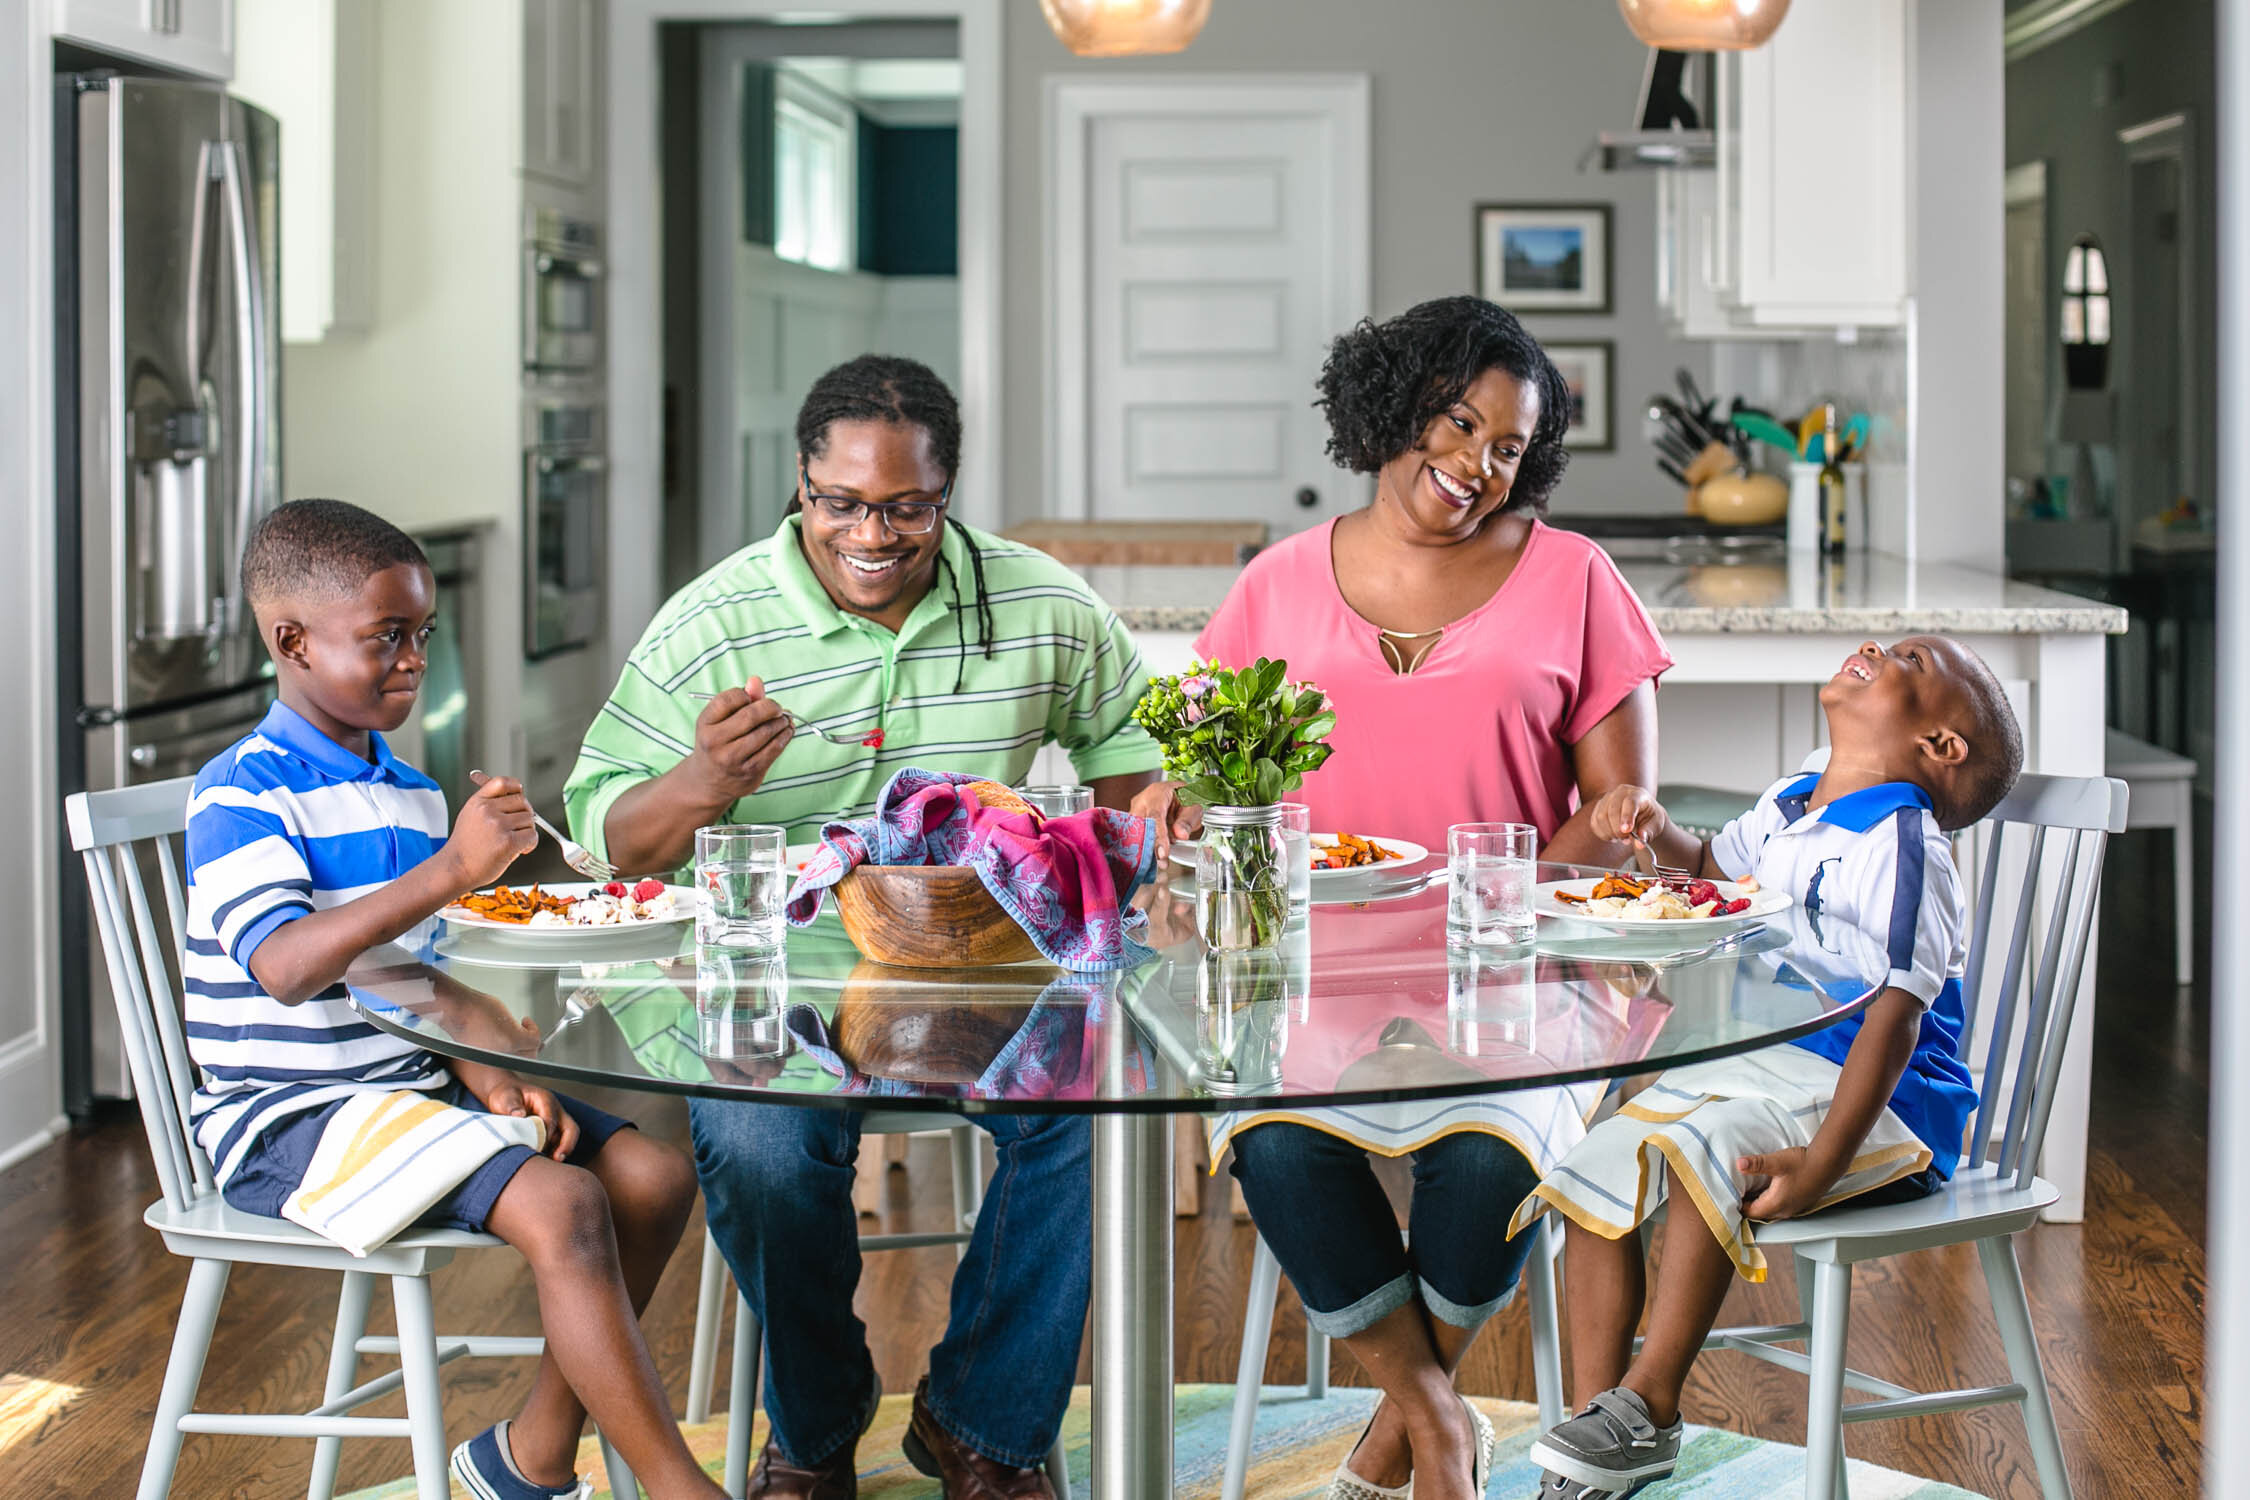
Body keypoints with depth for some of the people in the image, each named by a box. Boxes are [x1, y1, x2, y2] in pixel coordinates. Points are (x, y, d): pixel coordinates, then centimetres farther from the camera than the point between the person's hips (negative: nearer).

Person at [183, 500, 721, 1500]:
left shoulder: (410, 794, 13)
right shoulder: (242, 796, -14)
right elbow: (283, 966, -31)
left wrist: (493, 1078, -2)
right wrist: (451, 870, -36)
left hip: (412, 1080, 9)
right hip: (288, 1116, -9)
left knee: (653, 1173, -1)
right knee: (561, 1203, -25)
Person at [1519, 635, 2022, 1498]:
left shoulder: (1902, 844, -15)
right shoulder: (1788, 808, 12)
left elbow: (1894, 1018, -23)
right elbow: (1713, 868, 36)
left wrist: (1819, 1164, -32)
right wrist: (1657, 832, 11)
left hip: (1869, 1099, -9)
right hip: (1754, 1068, 9)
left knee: (1708, 1149, -34)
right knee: (1596, 1166, -8)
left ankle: (1648, 1404, -23)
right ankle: (1596, 1417, -4)